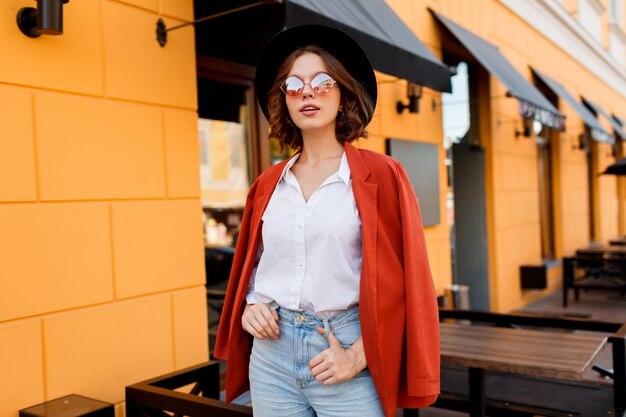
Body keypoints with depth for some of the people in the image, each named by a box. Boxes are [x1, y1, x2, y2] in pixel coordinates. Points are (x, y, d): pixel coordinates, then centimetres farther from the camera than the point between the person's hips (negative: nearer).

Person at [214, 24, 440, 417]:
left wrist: (359, 356, -13)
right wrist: (251, 304, -1)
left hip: (345, 352, -4)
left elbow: (401, 280, -7)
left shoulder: (381, 175, -5)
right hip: (271, 351, 4)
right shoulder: (268, 185, 7)